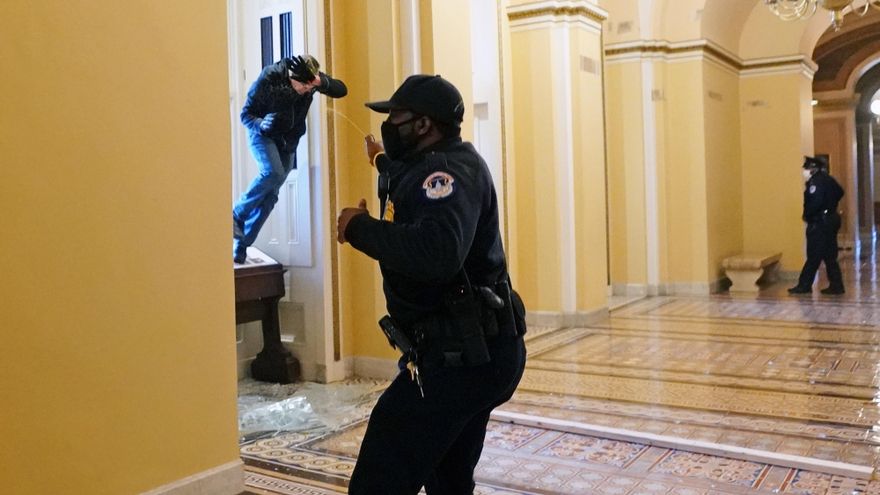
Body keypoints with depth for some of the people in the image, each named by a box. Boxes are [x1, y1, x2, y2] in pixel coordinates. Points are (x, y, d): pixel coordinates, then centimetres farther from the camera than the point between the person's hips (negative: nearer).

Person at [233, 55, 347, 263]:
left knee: (270, 194, -1)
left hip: (288, 141, 4)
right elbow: (246, 114, -18)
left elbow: (341, 90, -18)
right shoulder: (268, 79, -26)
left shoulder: (312, 78, -15)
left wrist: (322, 82, -37)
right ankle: (236, 215, -12)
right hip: (263, 134, -4)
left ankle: (241, 244, 7)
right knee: (272, 173, -31)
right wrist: (262, 124, -40)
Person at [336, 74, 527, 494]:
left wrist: (360, 228, -23)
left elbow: (438, 251, -36)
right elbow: (413, 188, 41)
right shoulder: (436, 168, 15)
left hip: (461, 356, -11)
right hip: (476, 352, 11)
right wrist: (384, 163, 56)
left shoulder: (448, 169, -17)